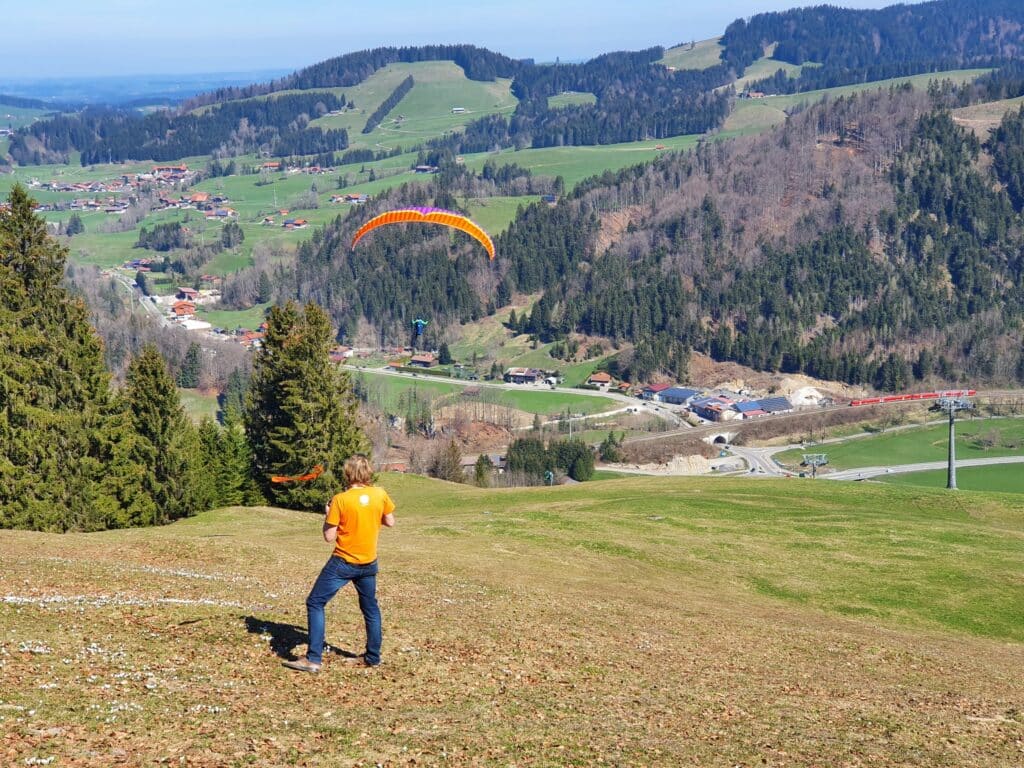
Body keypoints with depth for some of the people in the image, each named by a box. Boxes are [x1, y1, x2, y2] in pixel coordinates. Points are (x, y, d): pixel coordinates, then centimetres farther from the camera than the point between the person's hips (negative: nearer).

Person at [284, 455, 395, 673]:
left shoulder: (341, 500, -17)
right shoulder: (380, 494, -6)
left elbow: (329, 537, -13)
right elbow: (390, 522, 8)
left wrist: (328, 514, 1)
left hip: (344, 562, -5)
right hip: (369, 563, 5)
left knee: (315, 603, 2)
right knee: (370, 607, 21)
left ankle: (314, 659, -5)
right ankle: (372, 656, 27)